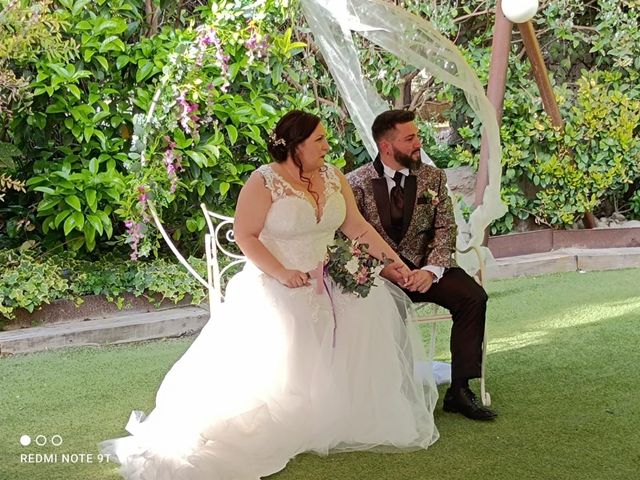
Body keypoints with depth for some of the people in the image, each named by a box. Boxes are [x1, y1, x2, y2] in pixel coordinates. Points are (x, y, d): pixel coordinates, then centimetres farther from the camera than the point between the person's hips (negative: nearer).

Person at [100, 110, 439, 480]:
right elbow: (245, 235, -12)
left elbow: (358, 227, 9)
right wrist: (281, 273, -23)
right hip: (278, 284, -6)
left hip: (328, 281, 6)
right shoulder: (264, 182, -11)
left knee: (372, 308, -12)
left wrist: (393, 261, 1)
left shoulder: (333, 177, 7)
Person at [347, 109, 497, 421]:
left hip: (424, 267, 3)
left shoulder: (433, 178, 6)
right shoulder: (357, 183, -2)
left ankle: (459, 390, -12)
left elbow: (445, 229, 1)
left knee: (473, 297, -21)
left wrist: (431, 270, -17)